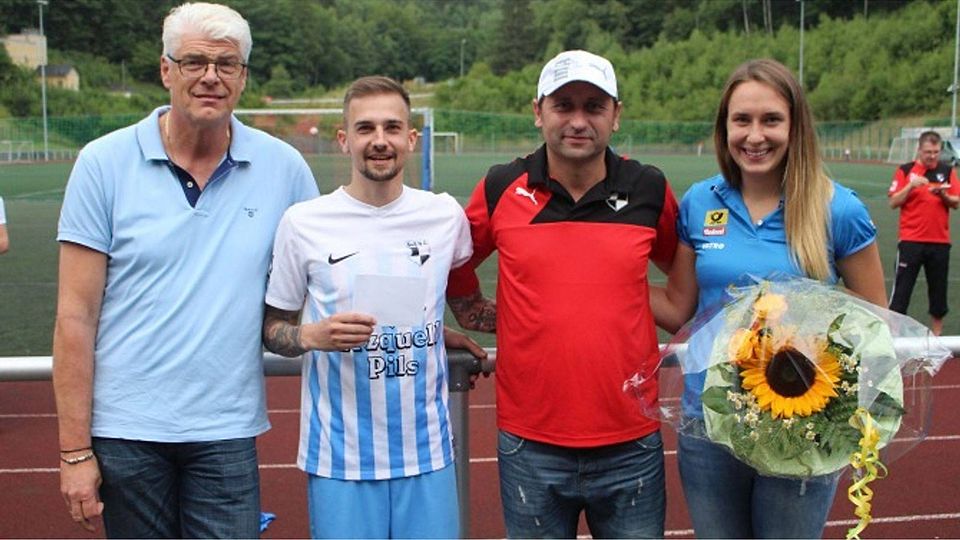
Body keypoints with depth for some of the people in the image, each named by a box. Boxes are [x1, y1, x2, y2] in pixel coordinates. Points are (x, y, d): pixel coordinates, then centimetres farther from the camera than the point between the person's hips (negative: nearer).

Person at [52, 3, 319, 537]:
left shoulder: (284, 168, 0)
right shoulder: (104, 163, -3)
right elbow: (76, 316, -4)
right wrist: (75, 449, -5)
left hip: (227, 432, 1)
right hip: (125, 428, 0)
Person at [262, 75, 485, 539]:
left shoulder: (446, 215, 1)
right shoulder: (303, 222, -4)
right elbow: (272, 328, 3)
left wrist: (446, 334, 9)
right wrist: (312, 335, -15)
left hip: (427, 450, 2)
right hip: (339, 453, -1)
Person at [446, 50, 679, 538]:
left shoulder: (649, 190, -1)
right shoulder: (500, 189, -2)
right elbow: (452, 268, 13)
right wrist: (488, 319, 3)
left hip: (631, 443, 1)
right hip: (530, 444, 0)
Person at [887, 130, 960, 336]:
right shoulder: (905, 170, 0)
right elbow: (893, 202, -6)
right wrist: (911, 186, -19)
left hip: (940, 241, 3)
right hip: (911, 240, -3)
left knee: (939, 288, 9)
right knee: (902, 288, -2)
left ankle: (936, 333, 21)